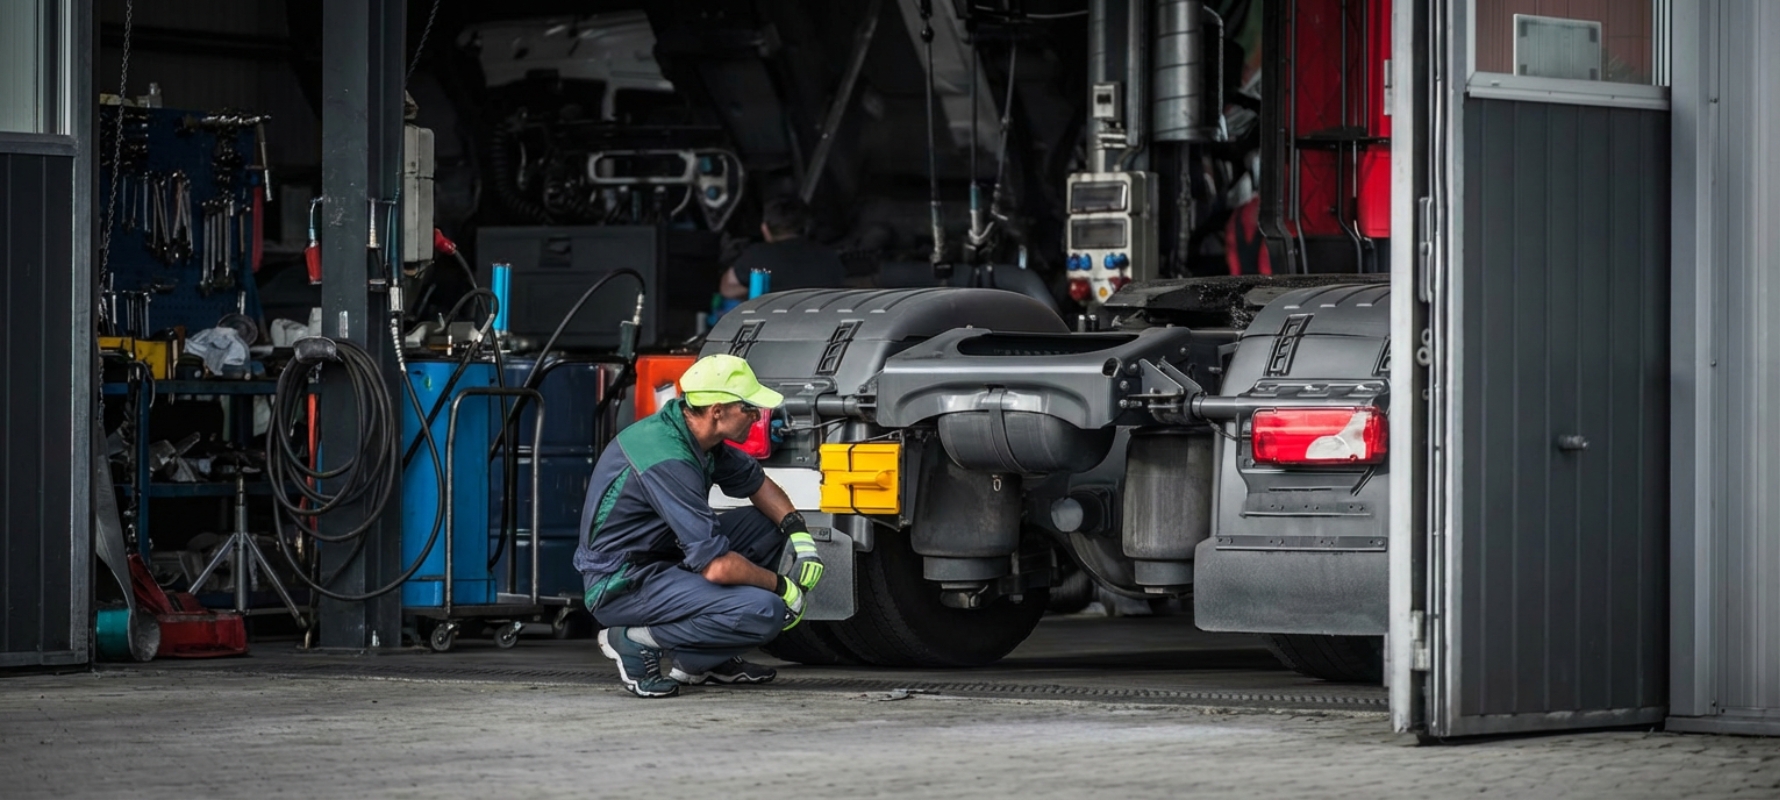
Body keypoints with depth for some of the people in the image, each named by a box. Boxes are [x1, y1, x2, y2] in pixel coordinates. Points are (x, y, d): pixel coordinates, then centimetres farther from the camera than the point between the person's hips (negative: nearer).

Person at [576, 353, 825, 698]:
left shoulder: (698, 433, 2)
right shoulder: (668, 462, -28)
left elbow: (757, 483, 20)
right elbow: (717, 567, -29)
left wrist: (799, 532, 2)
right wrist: (783, 587, -13)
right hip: (622, 587, -10)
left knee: (766, 526, 11)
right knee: (764, 612, -23)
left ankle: (708, 661, 13)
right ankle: (638, 641, -8)